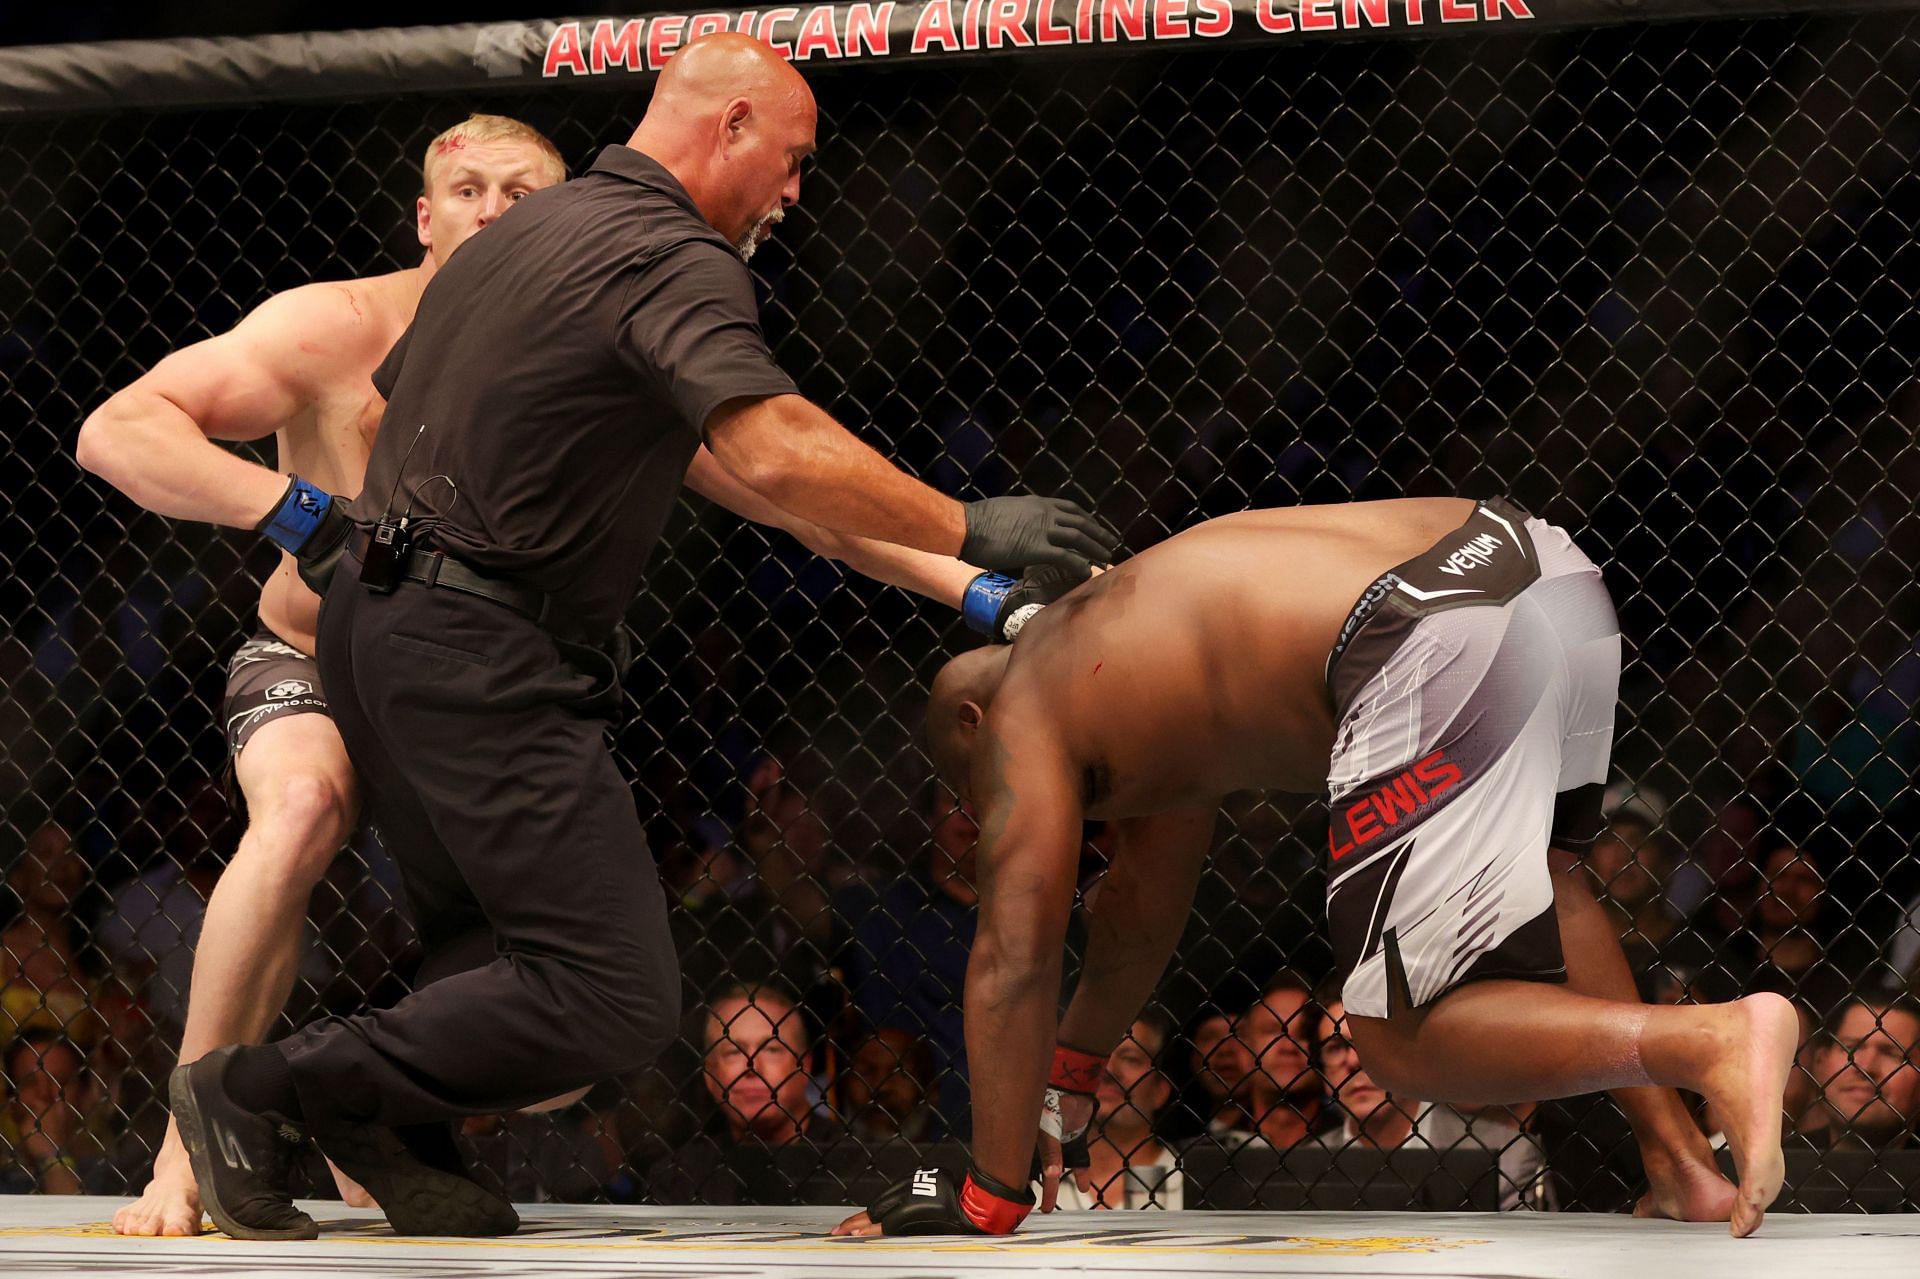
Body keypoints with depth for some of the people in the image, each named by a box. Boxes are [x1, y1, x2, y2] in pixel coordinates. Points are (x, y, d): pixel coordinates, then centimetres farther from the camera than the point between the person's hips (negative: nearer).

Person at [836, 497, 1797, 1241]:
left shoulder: (1023, 711, 16)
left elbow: (1014, 959, 14)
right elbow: (1143, 908, 49)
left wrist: (990, 1196, 20)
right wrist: (1062, 1089, 57)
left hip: (1437, 650, -9)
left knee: (1402, 1046, 1)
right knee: (1531, 868, 37)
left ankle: (1714, 1043, -19)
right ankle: (1681, 1162, 28)